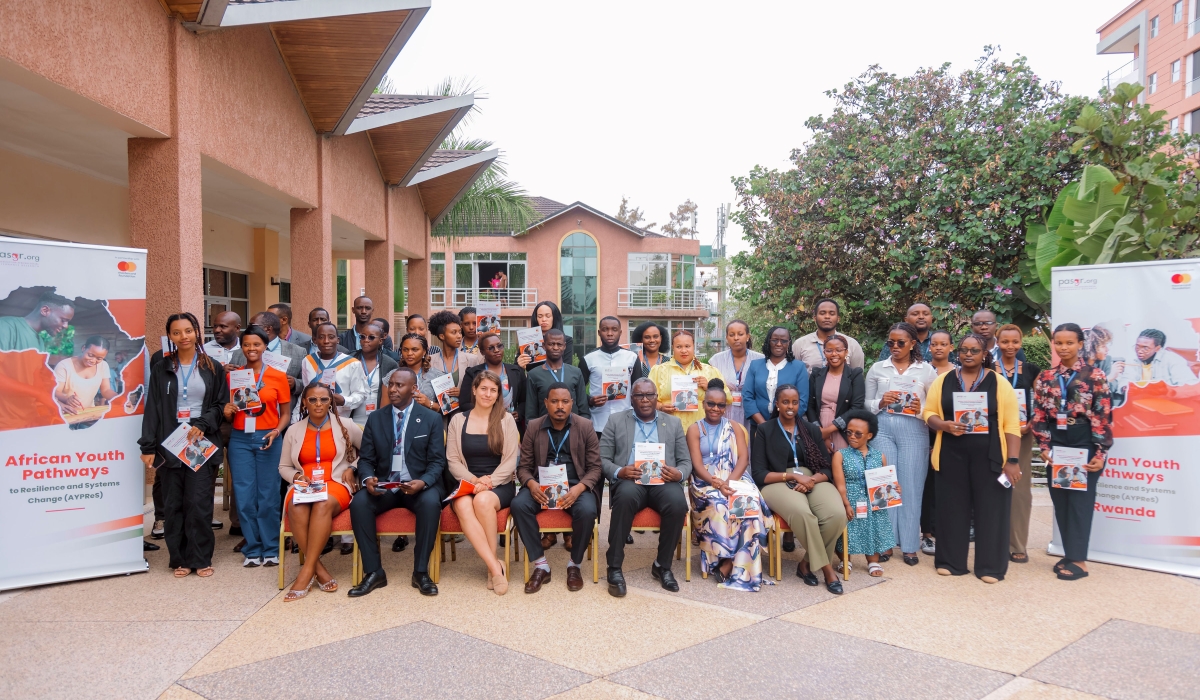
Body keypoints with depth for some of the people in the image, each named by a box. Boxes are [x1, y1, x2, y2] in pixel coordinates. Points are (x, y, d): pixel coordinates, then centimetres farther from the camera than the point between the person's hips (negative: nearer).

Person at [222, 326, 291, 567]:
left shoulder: (278, 377, 3)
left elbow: (286, 413, 6)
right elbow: (229, 413, 14)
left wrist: (277, 431, -12)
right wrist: (227, 413, -8)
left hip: (268, 439, -2)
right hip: (240, 440, 2)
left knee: (268, 496, 1)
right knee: (244, 496, 3)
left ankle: (271, 549, 12)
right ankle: (252, 549, 14)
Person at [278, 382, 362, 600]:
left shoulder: (345, 427, 6)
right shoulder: (293, 431, 11)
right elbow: (284, 467, 17)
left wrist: (352, 468, 1)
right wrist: (296, 476, -4)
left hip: (336, 484, -2)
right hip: (303, 486, 2)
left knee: (323, 505, -38)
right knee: (296, 507, -35)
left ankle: (306, 572, -34)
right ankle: (318, 569, -27)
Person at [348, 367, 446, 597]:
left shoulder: (432, 419, 2)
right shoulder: (375, 418, 9)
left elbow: (437, 461, -3)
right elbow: (366, 459, 7)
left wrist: (422, 482, -23)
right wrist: (367, 479, -16)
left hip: (419, 486, -2)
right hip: (383, 486, 2)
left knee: (431, 502, -34)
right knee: (358, 502, -28)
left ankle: (421, 572, -20)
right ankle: (373, 571, -16)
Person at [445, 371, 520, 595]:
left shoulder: (506, 419, 5)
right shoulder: (458, 420, 9)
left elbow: (510, 461, -1)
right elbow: (452, 461, 5)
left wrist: (489, 481, -16)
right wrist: (474, 479, -13)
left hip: (499, 484, -1)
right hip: (467, 483, 1)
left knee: (483, 500, -35)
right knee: (463, 506, -33)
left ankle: (492, 566, -20)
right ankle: (496, 567, -32)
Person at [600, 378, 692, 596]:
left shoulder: (673, 423, 17)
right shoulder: (616, 421, 12)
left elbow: (686, 461, 12)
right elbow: (602, 459, 6)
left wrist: (679, 474, -12)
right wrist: (619, 472, -16)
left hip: (663, 481, 2)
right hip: (630, 480, -1)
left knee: (678, 502, -32)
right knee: (626, 495, -36)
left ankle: (662, 565, -9)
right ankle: (615, 568, -24)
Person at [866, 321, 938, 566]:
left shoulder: (926, 370, 9)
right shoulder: (877, 368, 11)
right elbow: (866, 405, 10)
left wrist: (921, 409, -13)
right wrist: (881, 402, -9)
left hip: (914, 430, -1)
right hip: (882, 429, 1)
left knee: (910, 487, 0)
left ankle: (910, 545, 9)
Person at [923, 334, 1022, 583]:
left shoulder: (999, 383, 0)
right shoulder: (943, 381, 6)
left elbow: (1011, 424, -3)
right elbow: (929, 413, 5)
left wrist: (1013, 460, -9)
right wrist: (944, 425, -17)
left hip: (989, 456, -1)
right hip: (951, 455, 2)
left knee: (990, 508, 4)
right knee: (953, 507, 7)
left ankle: (990, 566, 14)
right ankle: (951, 561, 18)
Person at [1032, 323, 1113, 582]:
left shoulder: (1095, 375, -4)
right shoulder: (1046, 377, 7)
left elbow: (1103, 416, -7)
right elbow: (1039, 415, 7)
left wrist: (1101, 452, -11)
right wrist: (1045, 446, -1)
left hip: (1084, 443, -4)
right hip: (1057, 443, 4)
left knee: (1080, 499, -1)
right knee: (1060, 499, 8)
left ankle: (1079, 559, 5)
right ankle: (1070, 554, 19)